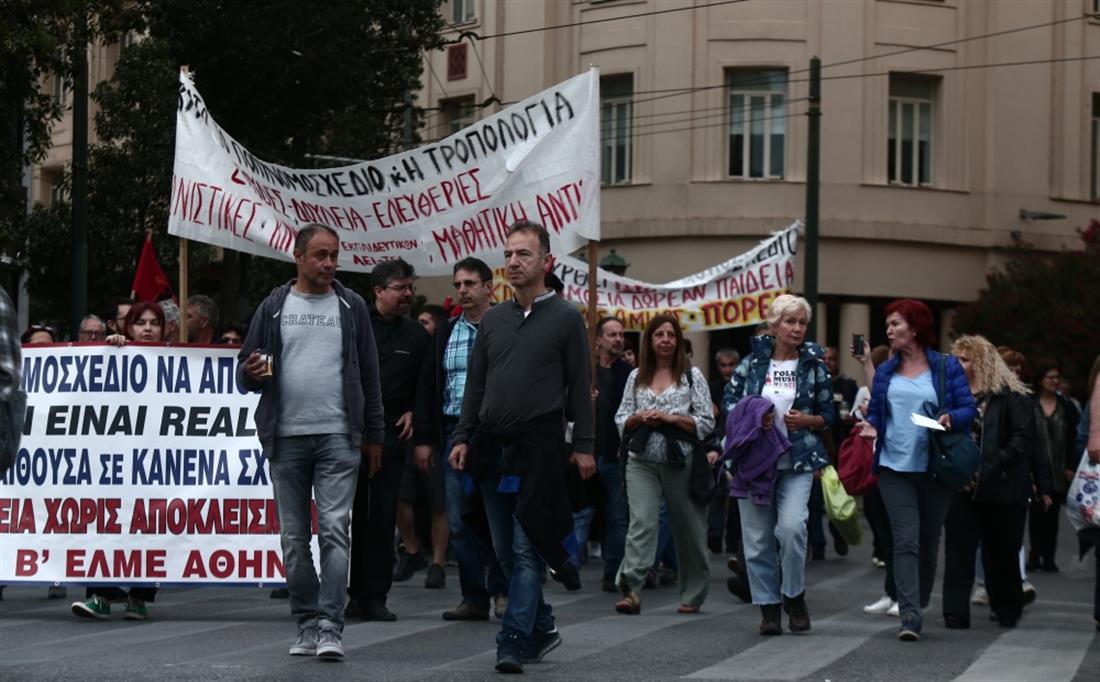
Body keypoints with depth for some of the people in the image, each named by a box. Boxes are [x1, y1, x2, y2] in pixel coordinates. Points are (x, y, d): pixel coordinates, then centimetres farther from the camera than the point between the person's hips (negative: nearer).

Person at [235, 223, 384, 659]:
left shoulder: (351, 307, 8)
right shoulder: (274, 308, 9)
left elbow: (369, 373, 10)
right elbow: (246, 370, 11)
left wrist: (373, 435, 7)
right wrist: (252, 373, -14)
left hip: (338, 437, -2)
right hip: (286, 438, 2)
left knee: (334, 530, -10)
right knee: (294, 537, 5)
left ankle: (329, 627, -12)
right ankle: (307, 624, 14)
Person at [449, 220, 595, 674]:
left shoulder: (565, 318, 2)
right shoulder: (492, 320, 15)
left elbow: (580, 386, 0)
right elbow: (476, 384, 16)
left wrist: (583, 445, -5)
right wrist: (463, 437, 7)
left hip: (540, 447, -5)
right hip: (494, 447, 5)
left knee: (527, 546, -10)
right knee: (505, 546, 9)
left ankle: (514, 641, -11)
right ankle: (541, 628, 23)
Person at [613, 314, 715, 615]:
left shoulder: (692, 376, 4)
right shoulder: (636, 377, 13)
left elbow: (706, 422, 0)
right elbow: (621, 420, 14)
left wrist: (671, 418, -12)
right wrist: (640, 418, -6)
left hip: (681, 462, -1)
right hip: (642, 462, 1)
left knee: (688, 528, 6)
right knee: (641, 522, -15)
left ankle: (692, 595, 18)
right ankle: (631, 589, -25)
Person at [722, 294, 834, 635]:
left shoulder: (814, 367, 6)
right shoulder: (752, 363, 6)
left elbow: (827, 415, 10)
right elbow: (728, 401, 7)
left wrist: (806, 420, -10)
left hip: (798, 461, -1)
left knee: (792, 526, -21)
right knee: (757, 538, 1)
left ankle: (794, 596, -1)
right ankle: (768, 607, 12)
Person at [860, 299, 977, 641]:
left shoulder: (946, 367, 3)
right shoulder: (885, 372, 11)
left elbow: (969, 408, 1)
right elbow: (875, 412, 16)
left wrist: (950, 418, -20)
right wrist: (870, 427, -5)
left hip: (935, 467, -1)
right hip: (894, 467, 1)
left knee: (929, 541, 9)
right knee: (906, 540, -11)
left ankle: (918, 604, 26)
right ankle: (910, 616, -18)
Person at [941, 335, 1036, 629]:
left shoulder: (1011, 395, -4)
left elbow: (1023, 438, -10)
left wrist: (989, 469, -16)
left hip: (1001, 487, -3)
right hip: (960, 486, 3)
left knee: (1002, 551, 9)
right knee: (959, 548, -7)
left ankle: (1007, 610, 24)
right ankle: (956, 612, -10)